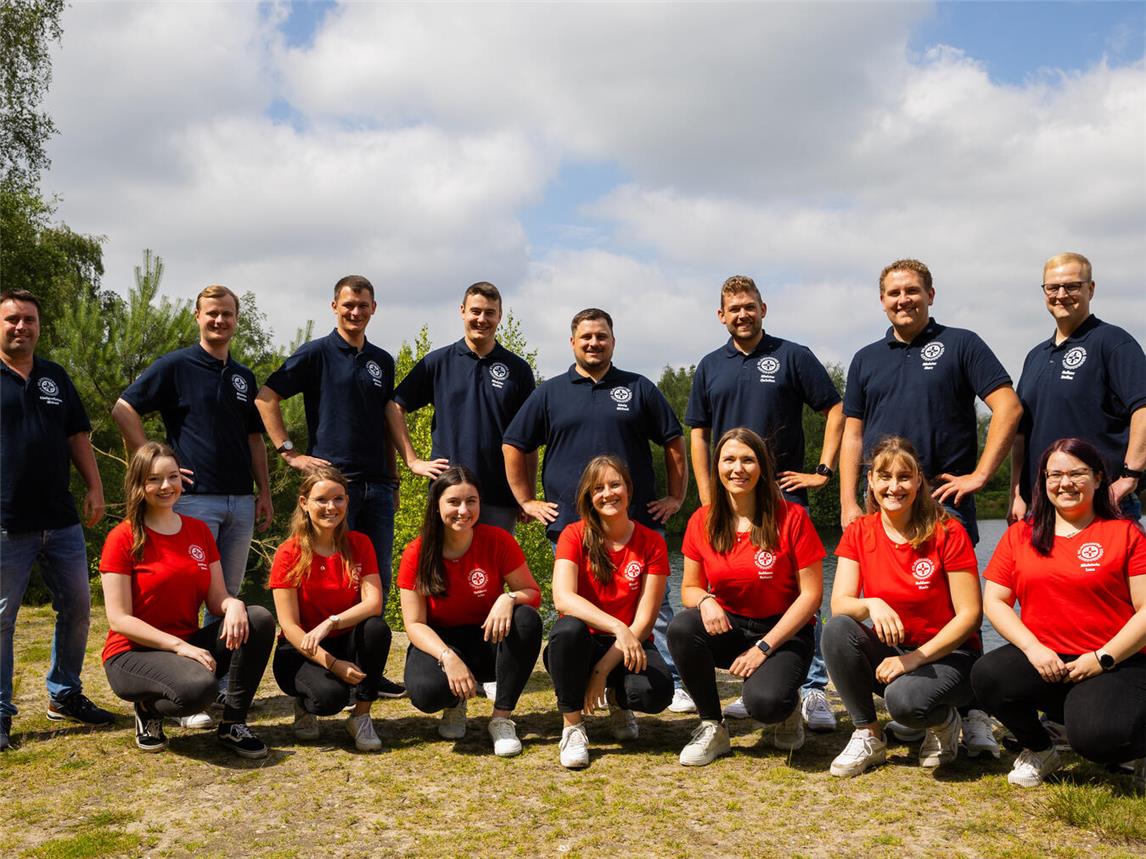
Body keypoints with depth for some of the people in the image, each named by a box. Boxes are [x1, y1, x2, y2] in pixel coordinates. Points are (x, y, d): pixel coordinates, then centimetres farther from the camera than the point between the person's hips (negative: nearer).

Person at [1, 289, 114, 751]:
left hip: (62, 520, 5)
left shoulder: (56, 377, 14)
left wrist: (94, 487, 6)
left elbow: (77, 436, 16)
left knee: (77, 608, 11)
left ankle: (65, 696, 27)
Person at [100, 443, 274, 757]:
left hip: (188, 645, 6)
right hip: (133, 654, -5)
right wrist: (179, 646, -23)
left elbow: (216, 599, 4)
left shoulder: (199, 531, 7)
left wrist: (234, 605, -22)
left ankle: (233, 724, -8)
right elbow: (119, 619, -14)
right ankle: (149, 707, 1)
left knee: (259, 619, -20)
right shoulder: (123, 538, -10)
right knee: (198, 688, -37)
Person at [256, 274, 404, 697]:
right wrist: (290, 453, -9)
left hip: (377, 486, 5)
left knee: (378, 581, 8)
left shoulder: (382, 361, 15)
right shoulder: (316, 354, -1)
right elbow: (265, 397, -5)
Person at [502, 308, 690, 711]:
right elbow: (513, 447, 13)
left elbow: (674, 443, 12)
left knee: (654, 606, 0)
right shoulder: (549, 393, 10)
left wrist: (676, 497, 7)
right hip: (570, 525, 1)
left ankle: (673, 685, 6)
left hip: (638, 522, 0)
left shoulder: (639, 389, 9)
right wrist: (527, 501, 8)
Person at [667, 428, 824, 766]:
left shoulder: (791, 517, -11)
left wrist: (763, 647, -16)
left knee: (764, 703, -32)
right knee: (681, 628, -29)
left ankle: (786, 706, 9)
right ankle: (712, 728, -7)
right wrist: (705, 601, -21)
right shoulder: (702, 522, -2)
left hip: (783, 633, -3)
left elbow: (811, 594, -10)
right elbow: (690, 588, 5)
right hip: (728, 627, 4)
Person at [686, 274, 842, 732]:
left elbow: (835, 411, 0)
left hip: (784, 493, -4)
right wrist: (707, 499, 4)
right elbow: (698, 436, 12)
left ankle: (813, 689, -2)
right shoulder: (710, 367, 11)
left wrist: (823, 469, -7)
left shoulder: (792, 357, 1)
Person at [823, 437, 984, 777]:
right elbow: (838, 605, -12)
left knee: (904, 699, -34)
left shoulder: (947, 533, -13)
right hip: (889, 649, 4)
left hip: (947, 654, -4)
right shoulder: (858, 533, -3)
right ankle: (868, 736, -9)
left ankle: (945, 721, 4)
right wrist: (871, 605, -35)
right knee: (837, 630, -26)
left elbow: (970, 615, -13)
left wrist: (915, 658, -21)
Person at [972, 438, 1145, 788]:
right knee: (987, 675, -28)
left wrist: (1102, 658, -14)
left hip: (1116, 664, -3)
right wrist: (1033, 648, -10)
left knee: (1096, 738, -32)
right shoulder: (1019, 535, 9)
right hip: (1042, 661, 3)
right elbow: (994, 601, 5)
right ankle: (1039, 751, 5)